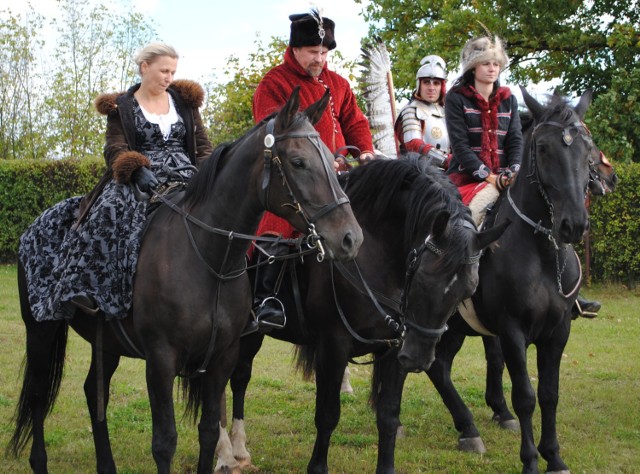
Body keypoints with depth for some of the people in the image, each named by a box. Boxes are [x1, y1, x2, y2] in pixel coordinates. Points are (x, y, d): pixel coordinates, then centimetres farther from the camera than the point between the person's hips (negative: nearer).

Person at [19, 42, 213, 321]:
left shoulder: (184, 101, 17)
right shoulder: (122, 107, 9)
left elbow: (202, 145, 16)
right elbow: (116, 150, -2)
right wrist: (138, 170, -23)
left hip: (185, 178, 3)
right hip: (142, 181, -2)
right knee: (110, 212, -34)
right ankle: (85, 289, -38)